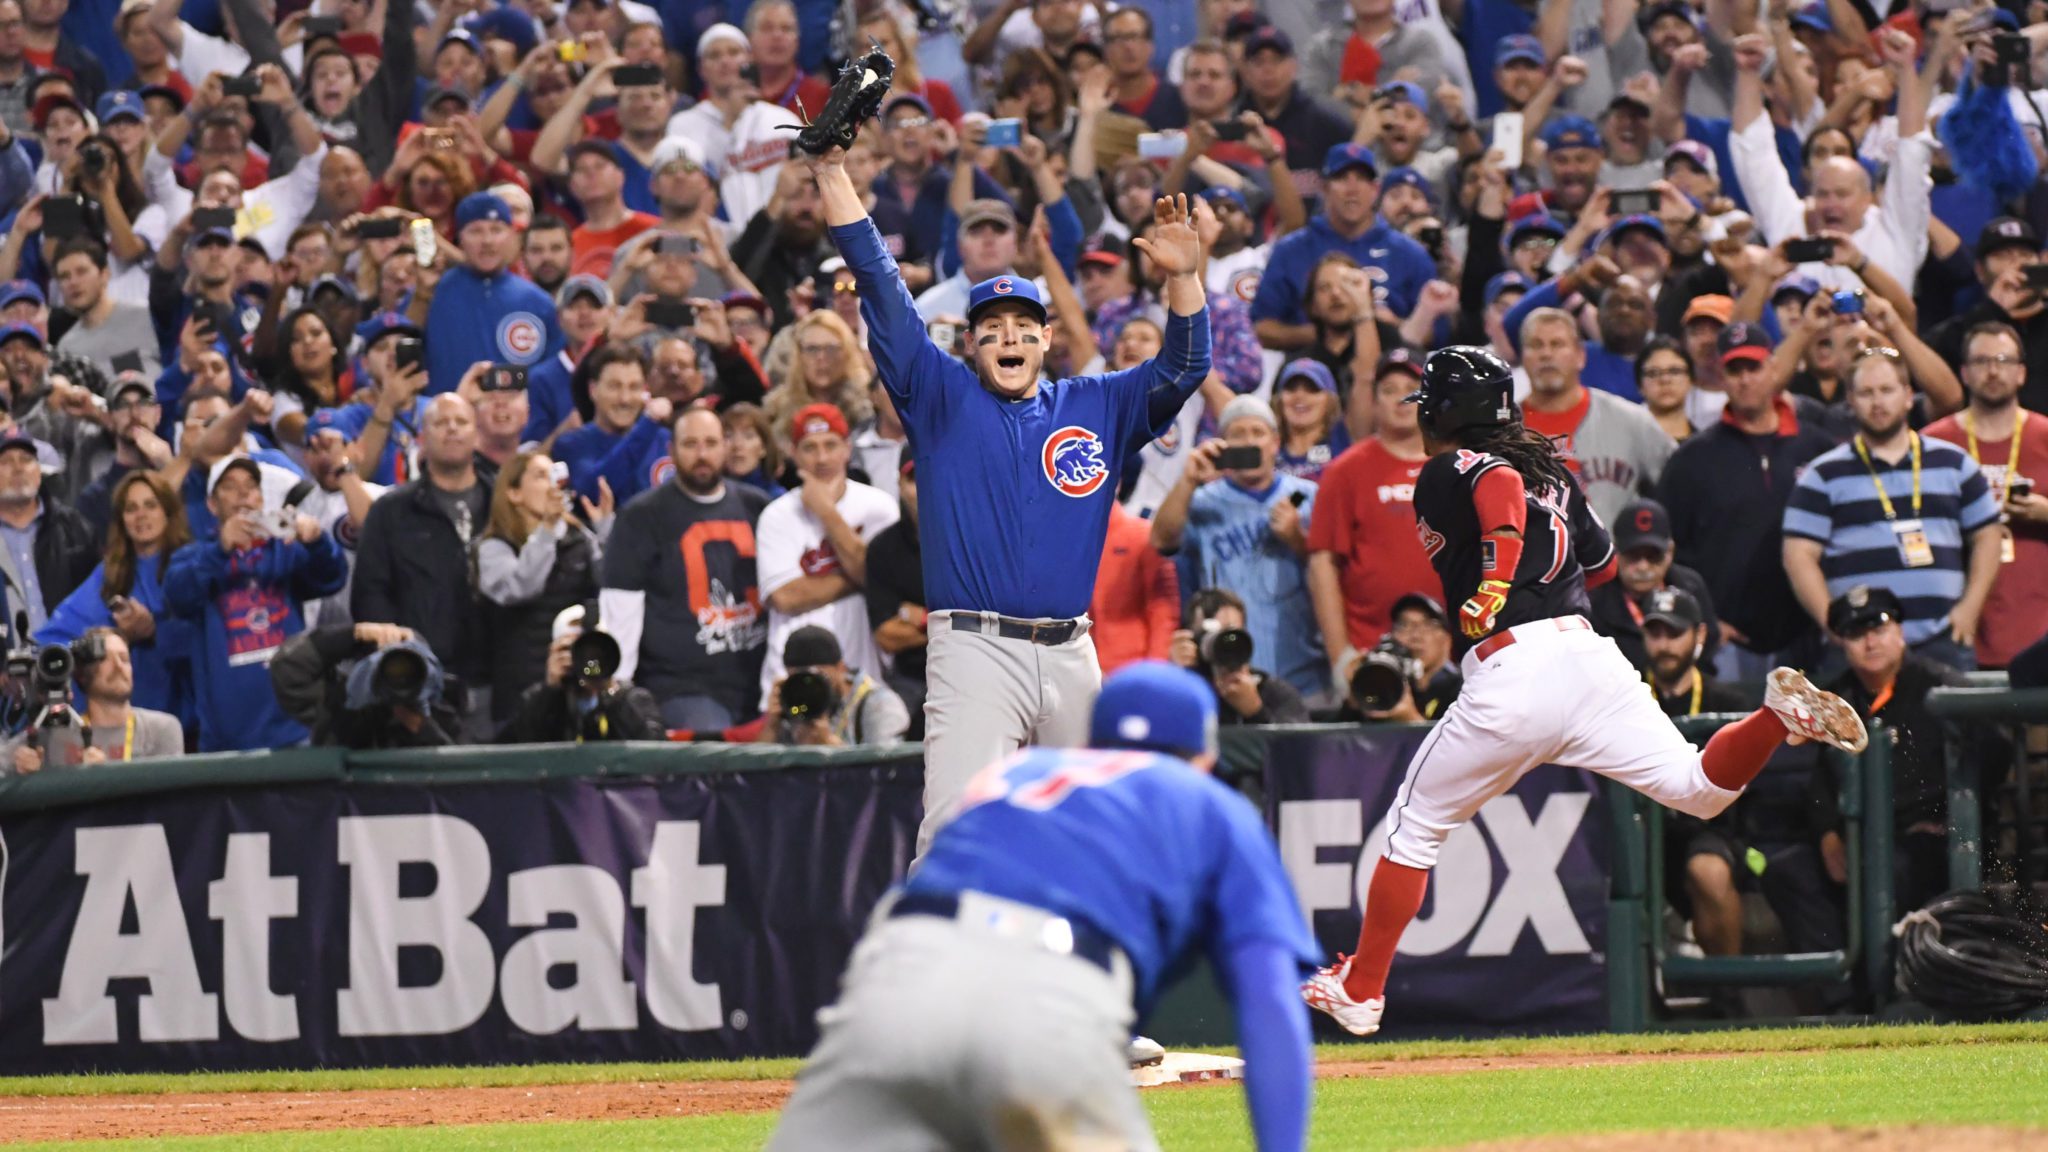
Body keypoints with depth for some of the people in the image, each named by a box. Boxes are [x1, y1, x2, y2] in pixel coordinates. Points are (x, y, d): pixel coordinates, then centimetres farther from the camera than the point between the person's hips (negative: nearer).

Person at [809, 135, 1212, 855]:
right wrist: (831, 168, -1)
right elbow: (878, 283, 5)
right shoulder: (943, 397, 9)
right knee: (954, 829, -18)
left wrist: (1183, 278, -10)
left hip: (1071, 654, 4)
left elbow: (1182, 369, 7)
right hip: (975, 651, -4)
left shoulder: (1094, 408, 16)